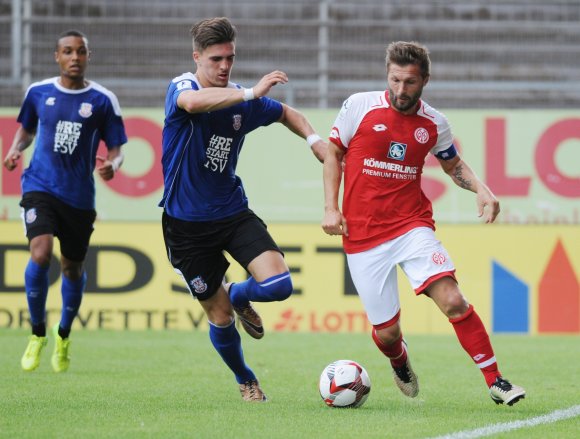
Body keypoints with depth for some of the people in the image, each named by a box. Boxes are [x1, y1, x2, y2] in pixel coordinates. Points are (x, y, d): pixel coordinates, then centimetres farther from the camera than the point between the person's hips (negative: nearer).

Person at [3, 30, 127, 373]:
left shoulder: (103, 100, -2)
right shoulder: (38, 92, 3)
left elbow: (116, 149, 3)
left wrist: (112, 165, -19)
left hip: (79, 196, 1)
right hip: (40, 188, -1)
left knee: (73, 268, 11)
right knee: (40, 254, -21)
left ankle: (64, 335, 37)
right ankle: (38, 334, -2)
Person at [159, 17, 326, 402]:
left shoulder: (242, 101, 0)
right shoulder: (181, 88, -15)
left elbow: (285, 113, 20)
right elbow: (194, 102, -41)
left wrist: (313, 138, 1)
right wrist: (251, 93, -50)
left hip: (233, 212, 4)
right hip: (187, 223, -4)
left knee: (279, 286, -16)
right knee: (220, 318, 2)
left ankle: (239, 296, 19)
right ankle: (245, 380, 31)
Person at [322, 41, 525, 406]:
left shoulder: (434, 124, 3)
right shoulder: (360, 106, -4)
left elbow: (453, 163, 20)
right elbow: (333, 152, 7)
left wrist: (480, 188, 1)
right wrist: (331, 208, -1)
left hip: (412, 225, 1)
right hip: (363, 235, -1)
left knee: (453, 300, -20)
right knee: (386, 331, 1)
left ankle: (496, 382, -12)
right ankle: (400, 364, 39)